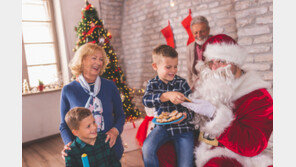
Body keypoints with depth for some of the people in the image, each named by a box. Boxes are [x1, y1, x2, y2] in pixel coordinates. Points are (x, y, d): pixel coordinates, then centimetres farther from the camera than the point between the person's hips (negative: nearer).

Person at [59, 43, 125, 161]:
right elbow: (64, 125, 3)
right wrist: (69, 142, -14)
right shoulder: (68, 90, -4)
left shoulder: (110, 86, -1)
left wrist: (116, 130, -14)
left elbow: (120, 115, 5)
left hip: (111, 146, 2)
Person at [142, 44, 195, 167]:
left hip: (182, 126, -1)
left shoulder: (181, 82, -3)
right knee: (147, 149, -22)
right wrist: (167, 96, -37)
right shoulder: (153, 84, 0)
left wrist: (186, 115, -25)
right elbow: (146, 100, -20)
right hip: (163, 126, 1)